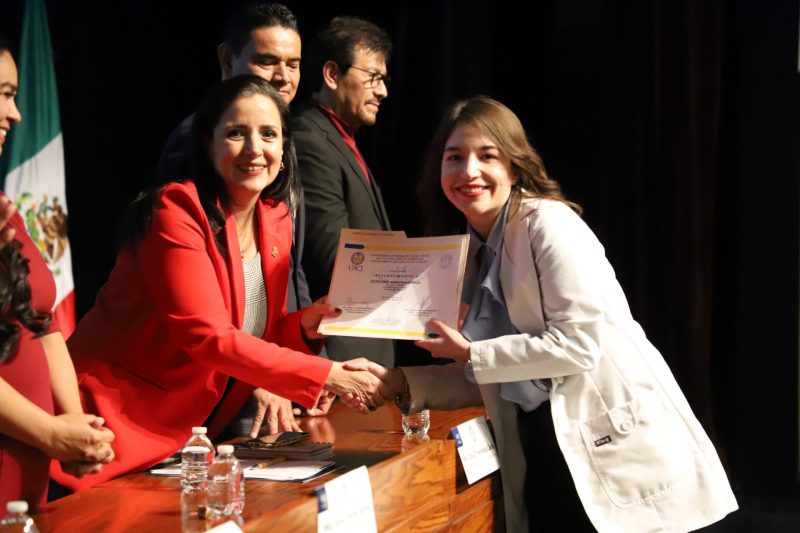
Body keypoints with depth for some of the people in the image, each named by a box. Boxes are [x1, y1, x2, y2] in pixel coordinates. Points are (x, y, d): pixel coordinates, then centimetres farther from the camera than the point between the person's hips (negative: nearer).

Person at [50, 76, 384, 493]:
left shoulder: (275, 224, 5)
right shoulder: (177, 211, -17)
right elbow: (207, 336, -24)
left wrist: (303, 325, -11)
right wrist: (324, 376, -25)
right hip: (118, 427, -7)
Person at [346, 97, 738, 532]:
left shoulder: (550, 224, -12)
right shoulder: (467, 249, 10)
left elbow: (579, 345, -19)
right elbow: (487, 377, 13)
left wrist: (470, 355, -12)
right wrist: (400, 384, 0)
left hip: (616, 448, -7)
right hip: (542, 452, 7)